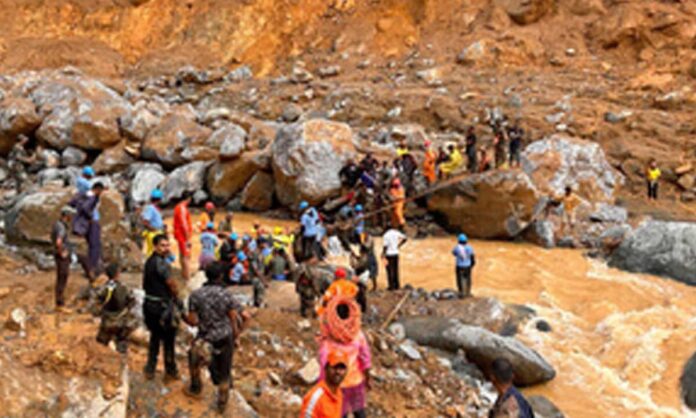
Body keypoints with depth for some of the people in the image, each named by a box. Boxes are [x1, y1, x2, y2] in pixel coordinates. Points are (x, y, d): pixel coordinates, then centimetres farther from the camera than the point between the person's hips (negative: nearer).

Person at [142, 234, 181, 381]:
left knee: (155, 337, 20)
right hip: (162, 307, -9)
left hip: (149, 304, 9)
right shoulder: (160, 263, -21)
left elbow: (144, 284, 16)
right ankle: (171, 371, 15)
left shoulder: (149, 262, 7)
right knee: (168, 340, 5)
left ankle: (150, 370, 25)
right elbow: (171, 284, -19)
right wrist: (177, 299, -2)